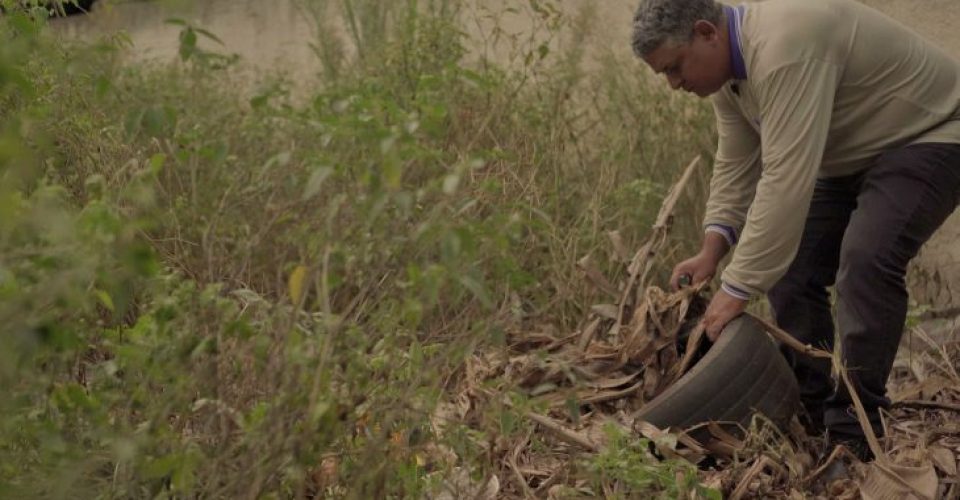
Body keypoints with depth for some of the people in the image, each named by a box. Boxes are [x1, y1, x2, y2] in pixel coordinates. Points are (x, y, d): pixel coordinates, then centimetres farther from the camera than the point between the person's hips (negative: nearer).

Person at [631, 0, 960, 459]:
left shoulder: (784, 48, -34)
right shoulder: (728, 71, -3)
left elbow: (785, 182, -38)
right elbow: (735, 169, 3)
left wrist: (738, 288, -35)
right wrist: (711, 252, -11)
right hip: (851, 156, 10)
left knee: (866, 262, -27)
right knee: (788, 265, 2)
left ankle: (853, 435, -18)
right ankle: (805, 417, 12)